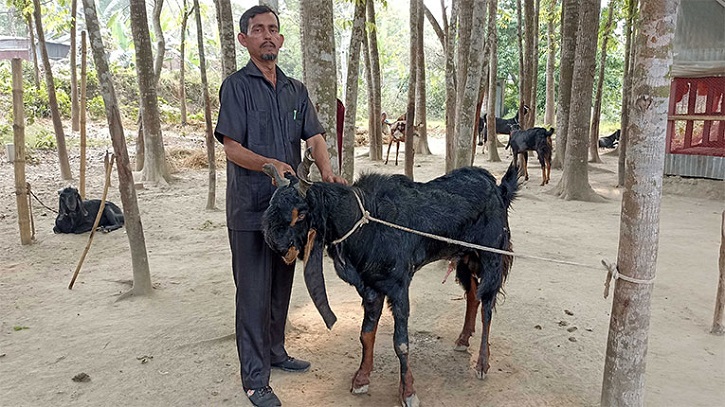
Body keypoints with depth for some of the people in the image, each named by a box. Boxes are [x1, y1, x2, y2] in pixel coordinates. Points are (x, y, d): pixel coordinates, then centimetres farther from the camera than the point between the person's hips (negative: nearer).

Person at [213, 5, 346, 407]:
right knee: (254, 292, 0)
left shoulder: (296, 90, 13)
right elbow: (232, 148, -11)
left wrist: (326, 171, -17)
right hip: (250, 207, -5)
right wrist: (271, 165, -28)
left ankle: (275, 352, 35)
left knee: (281, 286, 17)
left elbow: (314, 137, 3)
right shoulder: (236, 86, -3)